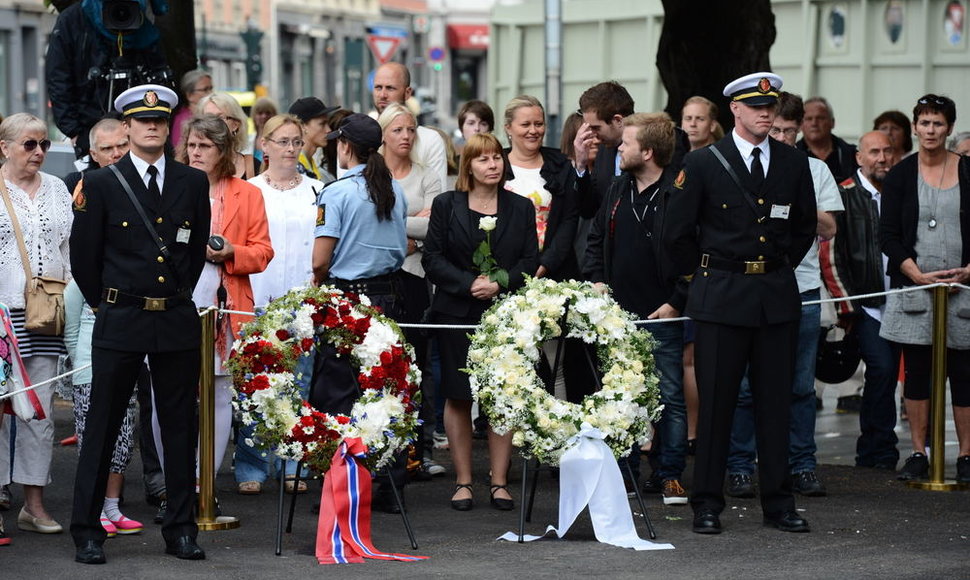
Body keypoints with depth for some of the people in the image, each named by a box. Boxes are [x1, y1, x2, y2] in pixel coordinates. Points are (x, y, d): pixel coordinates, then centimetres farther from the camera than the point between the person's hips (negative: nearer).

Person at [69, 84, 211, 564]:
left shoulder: (193, 183, 7)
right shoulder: (100, 184, 0)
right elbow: (83, 255, 4)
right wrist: (105, 305, 8)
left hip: (178, 321, 2)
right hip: (119, 323, -2)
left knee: (181, 427, 6)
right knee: (102, 427, 1)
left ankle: (181, 529, 15)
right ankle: (87, 531, 8)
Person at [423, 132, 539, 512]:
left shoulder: (521, 208, 9)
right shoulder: (447, 205, 5)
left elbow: (530, 261, 4)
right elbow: (432, 258, -1)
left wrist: (500, 283, -12)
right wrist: (468, 284, -13)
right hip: (457, 313, -1)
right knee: (458, 397, 1)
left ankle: (499, 482, 5)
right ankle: (463, 482, 8)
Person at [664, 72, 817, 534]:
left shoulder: (794, 164, 8)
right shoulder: (703, 163, -3)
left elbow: (804, 228, 20)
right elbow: (677, 233, 2)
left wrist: (780, 269, 14)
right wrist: (705, 275, 6)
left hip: (777, 296, 3)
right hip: (723, 298, -3)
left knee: (775, 401, 6)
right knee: (715, 402, -1)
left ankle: (778, 504, 13)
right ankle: (707, 505, 7)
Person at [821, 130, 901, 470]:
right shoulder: (845, 196, -3)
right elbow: (830, 254, -4)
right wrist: (848, 306, -7)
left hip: (899, 303, 4)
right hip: (865, 305, -4)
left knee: (888, 372, 3)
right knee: (882, 368, -16)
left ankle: (870, 453, 15)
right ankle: (881, 454, -7)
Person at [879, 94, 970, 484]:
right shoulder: (900, 175, 5)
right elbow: (888, 234, 1)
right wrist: (917, 274, -10)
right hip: (913, 287, 1)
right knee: (916, 371, 3)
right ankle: (918, 454, 10)